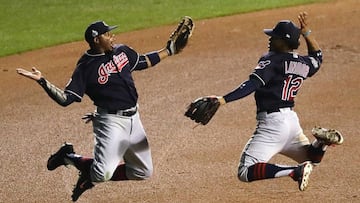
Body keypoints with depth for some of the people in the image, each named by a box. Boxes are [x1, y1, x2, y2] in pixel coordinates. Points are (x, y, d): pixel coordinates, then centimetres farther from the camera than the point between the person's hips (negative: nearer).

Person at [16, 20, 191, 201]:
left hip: (133, 119, 7)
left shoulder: (122, 51, 6)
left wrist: (167, 51, 24)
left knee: (144, 171, 13)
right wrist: (42, 81, -29)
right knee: (103, 173, -25)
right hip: (111, 122, -7)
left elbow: (143, 61, 25)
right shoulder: (86, 68, -13)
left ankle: (92, 175, 22)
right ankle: (69, 156, 4)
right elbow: (65, 99, -17)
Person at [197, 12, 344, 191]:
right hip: (292, 120, 8)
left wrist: (224, 99, -34)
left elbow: (253, 84, -25)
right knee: (311, 159, 32)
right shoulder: (303, 64, 10)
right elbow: (317, 57, 35)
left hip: (273, 123, -8)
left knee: (245, 172, -12)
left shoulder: (271, 60, -11)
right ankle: (322, 140, -2)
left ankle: (295, 171, -25)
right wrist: (306, 32, 26)